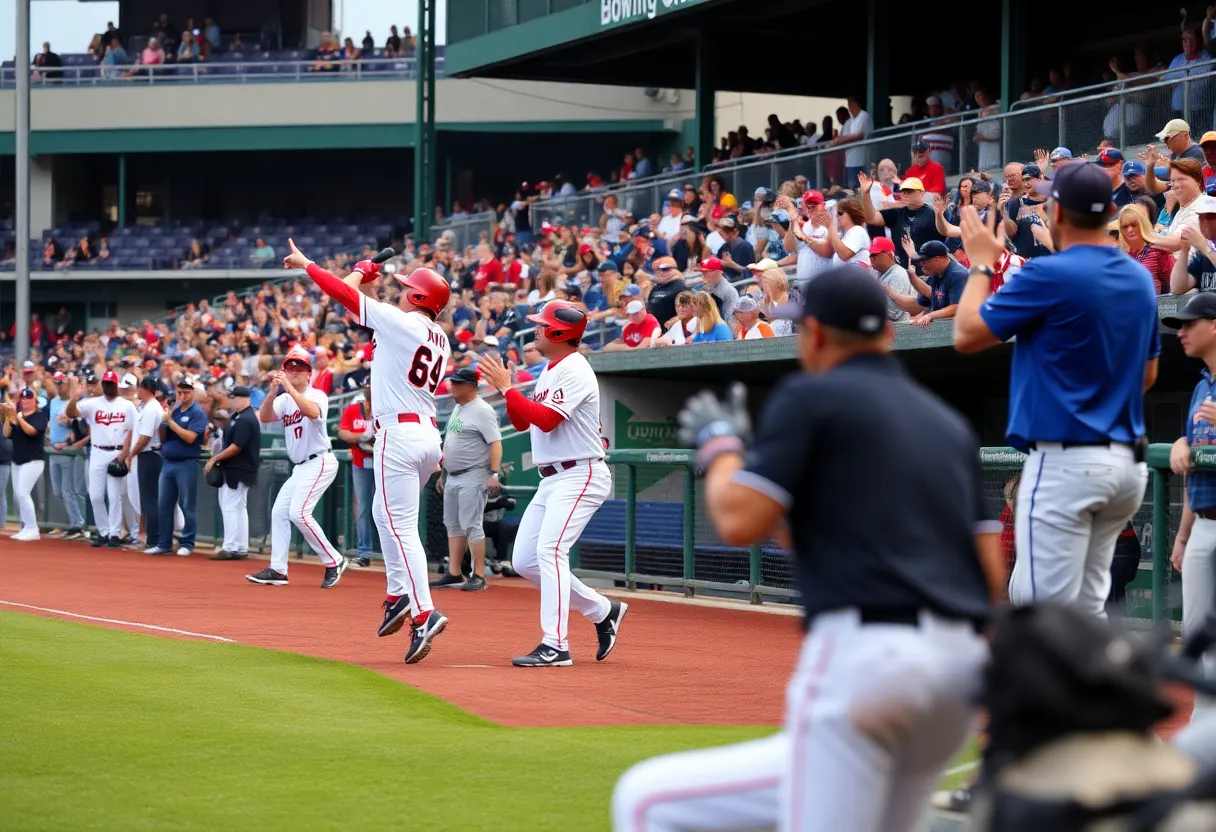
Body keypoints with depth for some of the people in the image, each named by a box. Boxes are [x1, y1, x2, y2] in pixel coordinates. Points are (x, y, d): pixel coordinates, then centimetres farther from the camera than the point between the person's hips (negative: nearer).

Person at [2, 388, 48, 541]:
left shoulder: (40, 415, -5)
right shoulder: (16, 416, 12)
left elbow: (31, 430, -21)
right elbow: (6, 434, 2)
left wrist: (17, 416, -25)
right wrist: (8, 416, -9)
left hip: (34, 460, -7)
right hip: (17, 460, 7)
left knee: (22, 493, -18)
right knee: (17, 495, 7)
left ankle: (32, 530, -17)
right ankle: (25, 528, 15)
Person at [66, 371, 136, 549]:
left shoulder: (127, 406, 2)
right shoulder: (92, 403, 4)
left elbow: (131, 432, 0)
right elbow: (69, 413, -10)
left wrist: (123, 455, -10)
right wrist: (74, 396, -29)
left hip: (118, 453, -2)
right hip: (97, 453, 2)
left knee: (114, 495, -3)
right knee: (95, 495, 1)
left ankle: (114, 534, 2)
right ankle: (103, 532, 15)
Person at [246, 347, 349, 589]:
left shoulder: (317, 395, -8)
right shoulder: (284, 399, 10)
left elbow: (312, 412, -32)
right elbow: (264, 418, -7)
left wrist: (288, 387, -35)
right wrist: (273, 391, -21)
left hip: (319, 462, -8)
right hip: (300, 468, 8)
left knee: (298, 512, -19)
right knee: (279, 512, 4)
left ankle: (334, 561, -10)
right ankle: (278, 570, 8)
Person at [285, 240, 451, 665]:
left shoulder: (402, 322, -10)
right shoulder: (439, 339, 12)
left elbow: (344, 292, -7)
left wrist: (305, 264, 8)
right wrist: (369, 284, 22)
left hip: (399, 433, -9)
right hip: (429, 434, 9)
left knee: (401, 527, -10)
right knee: (385, 513, 24)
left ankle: (424, 614, -19)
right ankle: (398, 595, 20)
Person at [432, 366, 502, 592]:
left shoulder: (482, 411, -13)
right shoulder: (457, 408, 15)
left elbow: (496, 443, -19)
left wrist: (494, 474, -25)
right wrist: (443, 473, 22)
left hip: (472, 477, -10)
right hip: (452, 477, 10)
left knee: (471, 526, -11)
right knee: (453, 525, 11)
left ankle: (479, 576, -8)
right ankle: (454, 574, 16)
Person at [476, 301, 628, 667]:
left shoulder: (574, 370, -13)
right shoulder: (550, 371, 17)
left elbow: (546, 419, -24)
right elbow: (522, 422, 18)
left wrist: (506, 388, -19)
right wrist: (505, 387, 2)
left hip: (580, 477, -10)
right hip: (551, 481, 10)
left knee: (550, 550, -22)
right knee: (524, 561, 7)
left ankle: (555, 645, -24)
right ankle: (603, 610, 18)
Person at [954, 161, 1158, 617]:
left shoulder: (1049, 275, -13)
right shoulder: (1141, 279, 10)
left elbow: (967, 335, -6)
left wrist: (981, 264, 7)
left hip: (1065, 462, -8)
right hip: (1128, 462, 8)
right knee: (1086, 609, 14)